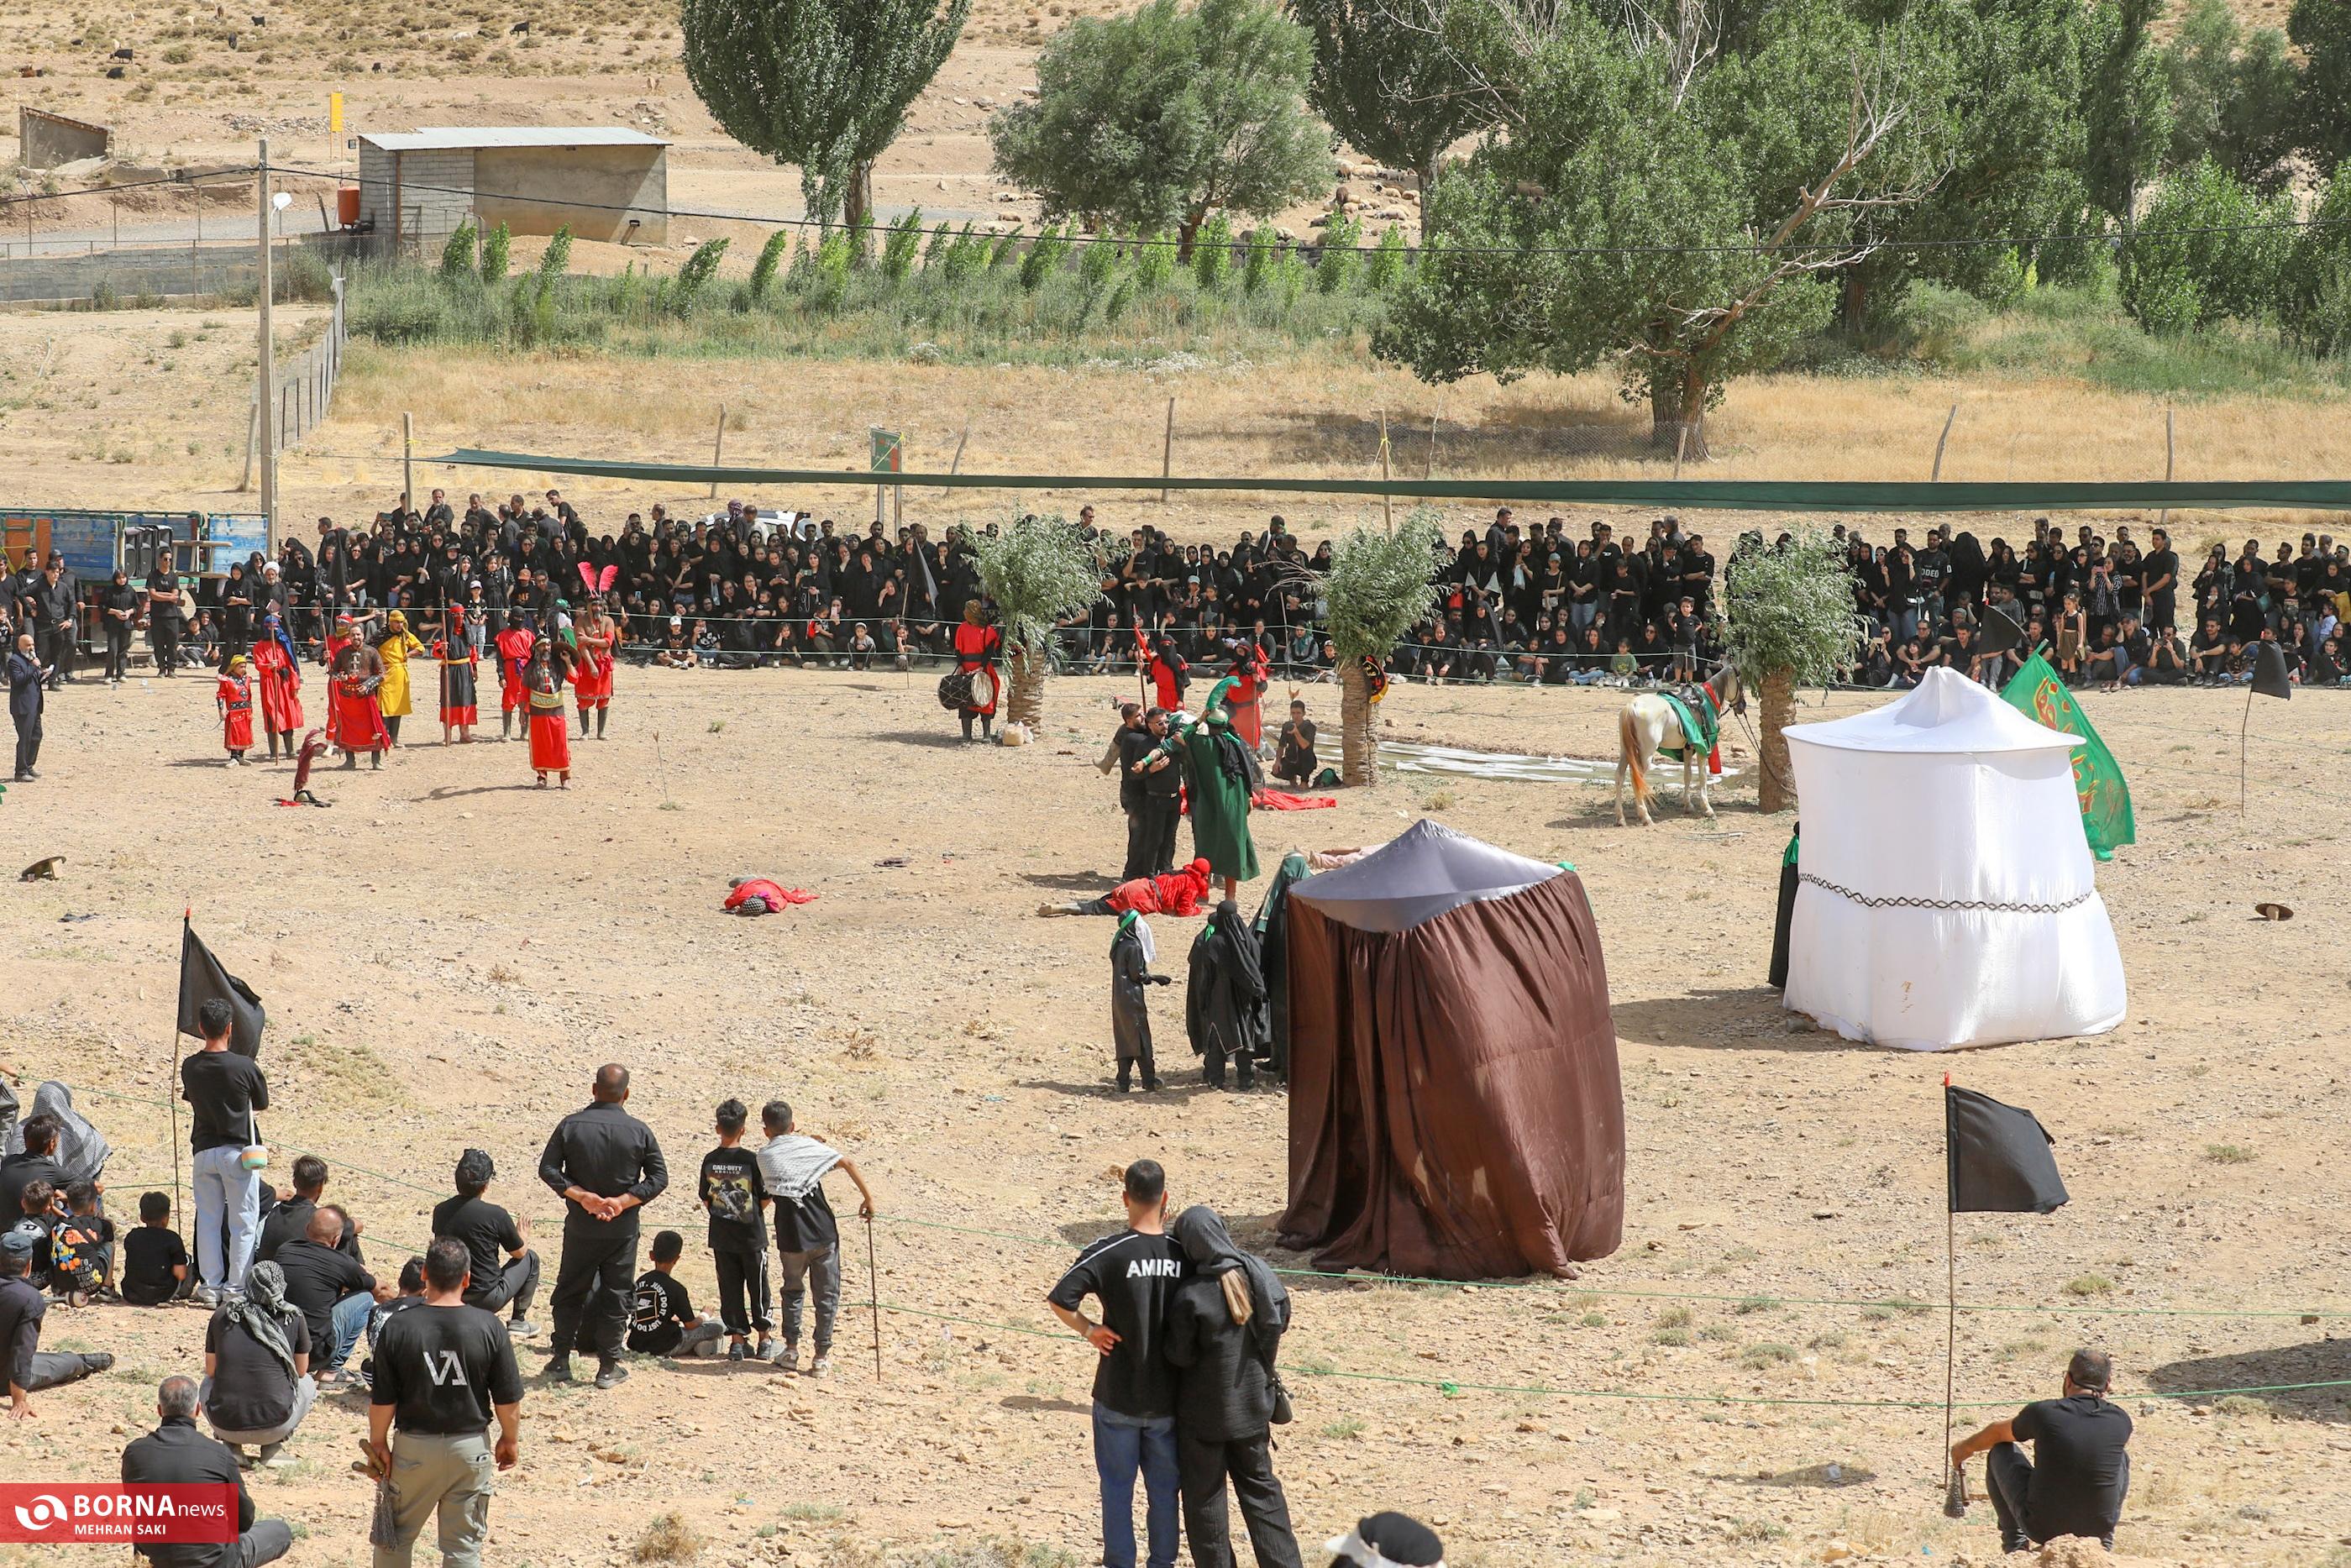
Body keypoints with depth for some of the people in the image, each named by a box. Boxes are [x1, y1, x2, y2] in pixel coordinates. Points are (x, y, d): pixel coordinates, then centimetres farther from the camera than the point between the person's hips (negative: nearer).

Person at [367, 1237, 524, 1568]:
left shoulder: (397, 1327, -12)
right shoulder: (488, 1327, -11)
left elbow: (382, 1401, -8)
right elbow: (508, 1400, -5)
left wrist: (377, 1442, 8)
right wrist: (510, 1439, 12)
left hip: (415, 1446, 0)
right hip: (470, 1448, 0)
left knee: (395, 1538, 17)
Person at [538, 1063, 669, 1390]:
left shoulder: (571, 1126, -5)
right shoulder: (639, 1131, -6)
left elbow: (548, 1169, -8)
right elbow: (659, 1177, -7)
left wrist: (583, 1197, -12)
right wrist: (622, 1201, -12)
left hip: (580, 1227, 1)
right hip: (623, 1229, -1)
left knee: (569, 1292, 14)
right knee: (615, 1295, 8)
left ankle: (560, 1360, 15)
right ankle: (608, 1367, 10)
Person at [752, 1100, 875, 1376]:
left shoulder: (765, 1156, 2)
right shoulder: (809, 1146, 1)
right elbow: (849, 1165, -7)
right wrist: (868, 1198, 1)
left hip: (791, 1238, 1)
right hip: (824, 1234, 0)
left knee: (793, 1291, 22)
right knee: (827, 1294, 9)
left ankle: (791, 1349, 23)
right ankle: (822, 1356, 9)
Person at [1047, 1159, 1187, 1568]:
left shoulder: (1108, 1253, -15)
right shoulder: (1183, 1253, -6)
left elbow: (1059, 1300, -24)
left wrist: (1089, 1329, -9)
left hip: (1118, 1397, -2)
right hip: (1168, 1398, 2)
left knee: (1117, 1489, 11)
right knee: (1164, 1490, 14)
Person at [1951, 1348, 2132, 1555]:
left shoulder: (2043, 1413, -10)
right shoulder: (2121, 1420, -5)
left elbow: (1997, 1433, 13)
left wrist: (1966, 1447, 34)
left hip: (2042, 1528, -2)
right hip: (2099, 1527, 2)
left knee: (2000, 1452, 19)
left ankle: (2016, 1543, 22)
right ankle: (2104, 1540, 24)